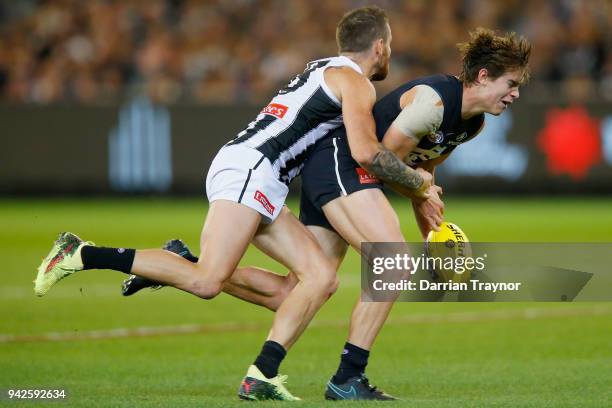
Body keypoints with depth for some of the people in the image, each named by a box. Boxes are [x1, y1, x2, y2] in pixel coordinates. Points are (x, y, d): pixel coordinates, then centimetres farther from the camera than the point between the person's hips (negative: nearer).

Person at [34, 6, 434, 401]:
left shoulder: (324, 70, 29)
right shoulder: (355, 82, -1)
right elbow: (366, 152, -13)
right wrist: (415, 180, 2)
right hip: (249, 169, -10)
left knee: (322, 277, 1)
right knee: (206, 282, -22)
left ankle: (262, 377, -10)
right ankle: (81, 255, -17)